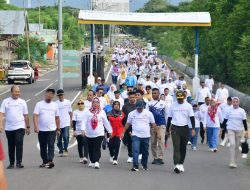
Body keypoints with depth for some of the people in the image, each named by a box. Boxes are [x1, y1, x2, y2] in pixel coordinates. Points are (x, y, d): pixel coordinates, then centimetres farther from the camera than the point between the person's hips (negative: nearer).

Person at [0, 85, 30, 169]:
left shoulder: (22, 102, 6)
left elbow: (26, 115, 11)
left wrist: (27, 127, 10)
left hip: (20, 127, -1)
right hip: (9, 128, 1)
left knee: (19, 143, -16)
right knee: (11, 146, 9)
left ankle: (19, 162, -14)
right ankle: (11, 163, 19)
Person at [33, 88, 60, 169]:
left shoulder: (55, 105, 7)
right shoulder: (39, 104, 0)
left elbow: (57, 118, 13)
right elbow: (35, 116, -8)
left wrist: (58, 129, 11)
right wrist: (36, 127, -21)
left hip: (52, 130, 0)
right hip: (41, 130, 0)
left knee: (51, 146, -13)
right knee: (43, 147, 9)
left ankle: (50, 161, -22)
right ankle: (45, 162, 20)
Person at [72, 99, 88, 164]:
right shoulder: (75, 112, 3)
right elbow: (74, 122, -1)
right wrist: (74, 130, -10)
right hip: (78, 131, 1)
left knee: (85, 144, -14)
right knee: (80, 145, 9)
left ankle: (85, 157, -21)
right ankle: (81, 157, 19)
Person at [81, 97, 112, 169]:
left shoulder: (102, 112, 3)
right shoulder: (87, 112, 1)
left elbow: (106, 122, 11)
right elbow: (84, 121, -8)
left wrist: (110, 131, 16)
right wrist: (83, 129, -22)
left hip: (99, 134, -1)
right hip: (89, 134, 1)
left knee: (97, 148, -13)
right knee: (91, 149, 11)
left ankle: (96, 162, -18)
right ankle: (92, 161, 28)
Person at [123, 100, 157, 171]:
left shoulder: (148, 113, 1)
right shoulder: (131, 114, 3)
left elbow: (153, 124, 5)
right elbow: (127, 124, 10)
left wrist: (157, 133, 4)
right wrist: (123, 133, 7)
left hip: (146, 136, 1)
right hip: (136, 136, -1)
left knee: (145, 152, 11)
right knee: (135, 151, -13)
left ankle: (144, 165, 27)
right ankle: (135, 166, -17)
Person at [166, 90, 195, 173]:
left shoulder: (188, 106, 0)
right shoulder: (173, 105, 4)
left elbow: (192, 118, -2)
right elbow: (169, 118, 11)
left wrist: (193, 129, -13)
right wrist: (167, 130, 12)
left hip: (185, 128, 1)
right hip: (175, 128, -1)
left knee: (183, 147, 8)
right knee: (176, 147, -11)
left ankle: (181, 164, 22)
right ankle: (177, 165, -20)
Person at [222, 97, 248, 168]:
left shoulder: (242, 111, 3)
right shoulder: (229, 110, 2)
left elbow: (244, 121, 3)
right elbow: (225, 120, 8)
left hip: (239, 130, 1)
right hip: (231, 130, -1)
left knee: (237, 146, 5)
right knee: (232, 144, -17)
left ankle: (234, 162, 16)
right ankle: (232, 162, -20)